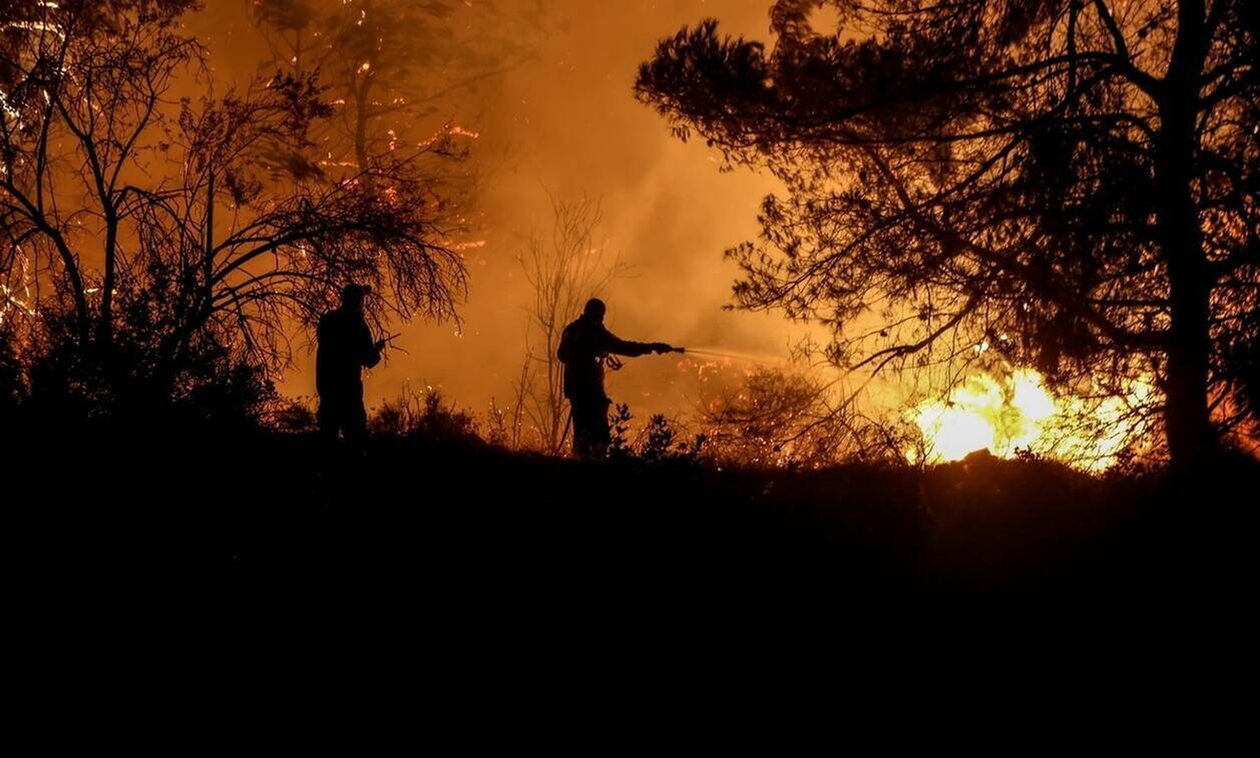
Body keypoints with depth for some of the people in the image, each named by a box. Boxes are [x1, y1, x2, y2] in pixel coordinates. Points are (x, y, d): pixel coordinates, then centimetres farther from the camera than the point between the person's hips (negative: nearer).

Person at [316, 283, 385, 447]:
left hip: (325, 383, 6)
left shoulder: (327, 319, 6)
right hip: (347, 387, -6)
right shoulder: (356, 323, -10)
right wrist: (377, 349, 11)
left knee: (328, 433, 12)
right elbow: (369, 360, -11)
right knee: (356, 434, -5)